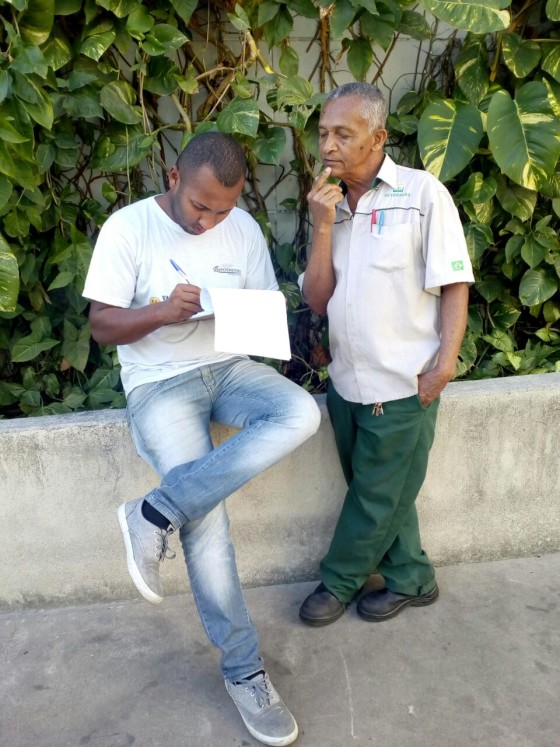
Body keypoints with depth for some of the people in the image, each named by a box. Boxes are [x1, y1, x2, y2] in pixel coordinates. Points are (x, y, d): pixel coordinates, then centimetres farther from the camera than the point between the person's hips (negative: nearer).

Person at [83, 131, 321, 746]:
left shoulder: (244, 229, 5)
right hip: (160, 384, -4)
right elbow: (102, 325, -5)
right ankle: (243, 670, 2)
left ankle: (156, 514, -20)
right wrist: (163, 311, -24)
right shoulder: (128, 228, -6)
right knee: (206, 520, -17)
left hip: (230, 367, 5)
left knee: (301, 413, -27)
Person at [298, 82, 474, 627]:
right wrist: (323, 225, -9)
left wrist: (445, 362, -17)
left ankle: (339, 581, 33)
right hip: (345, 380, 6)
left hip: (400, 386, -5)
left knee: (378, 497, 10)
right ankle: (410, 579, 38)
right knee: (379, 492, 18)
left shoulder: (421, 193, -8)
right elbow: (317, 300, 0)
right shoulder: (330, 205, 8)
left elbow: (454, 285, -9)